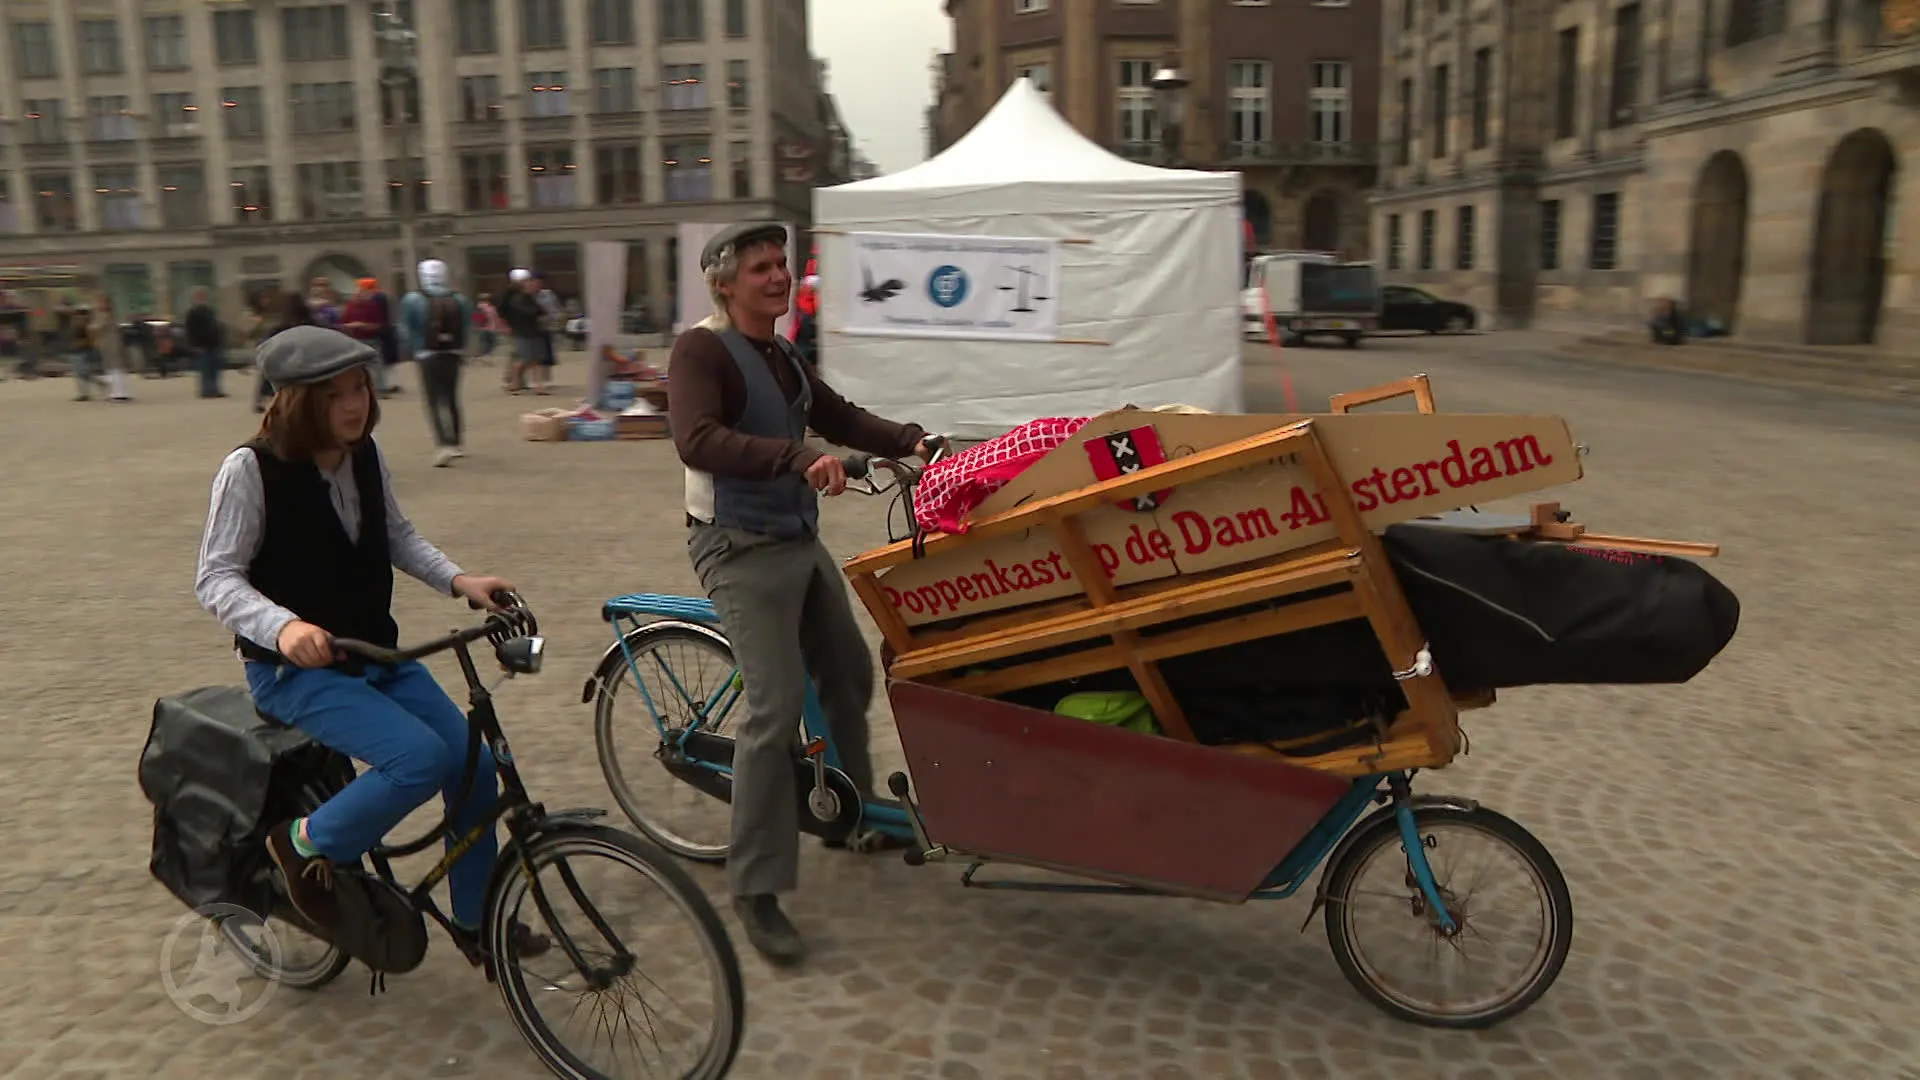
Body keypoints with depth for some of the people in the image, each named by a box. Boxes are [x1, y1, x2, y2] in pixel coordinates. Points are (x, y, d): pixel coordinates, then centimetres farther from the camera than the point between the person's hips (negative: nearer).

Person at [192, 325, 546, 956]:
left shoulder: (365, 456, 0)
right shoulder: (252, 468, -16)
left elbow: (397, 536, 14)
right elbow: (217, 578, -16)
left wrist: (458, 580, -3)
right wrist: (282, 625, -34)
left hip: (374, 654, 6)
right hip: (294, 669, -6)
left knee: (475, 764, -3)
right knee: (421, 758, -27)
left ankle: (476, 922, 18)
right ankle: (307, 842, 1)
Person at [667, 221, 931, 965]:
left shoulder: (783, 357, 14)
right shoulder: (701, 350, -14)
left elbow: (839, 417, 18)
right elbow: (698, 441, -30)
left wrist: (910, 441, 2)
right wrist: (799, 458, -41)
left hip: (801, 540, 9)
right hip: (740, 550, -9)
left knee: (849, 677, 18)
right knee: (775, 709, -14)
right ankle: (755, 890, -3)